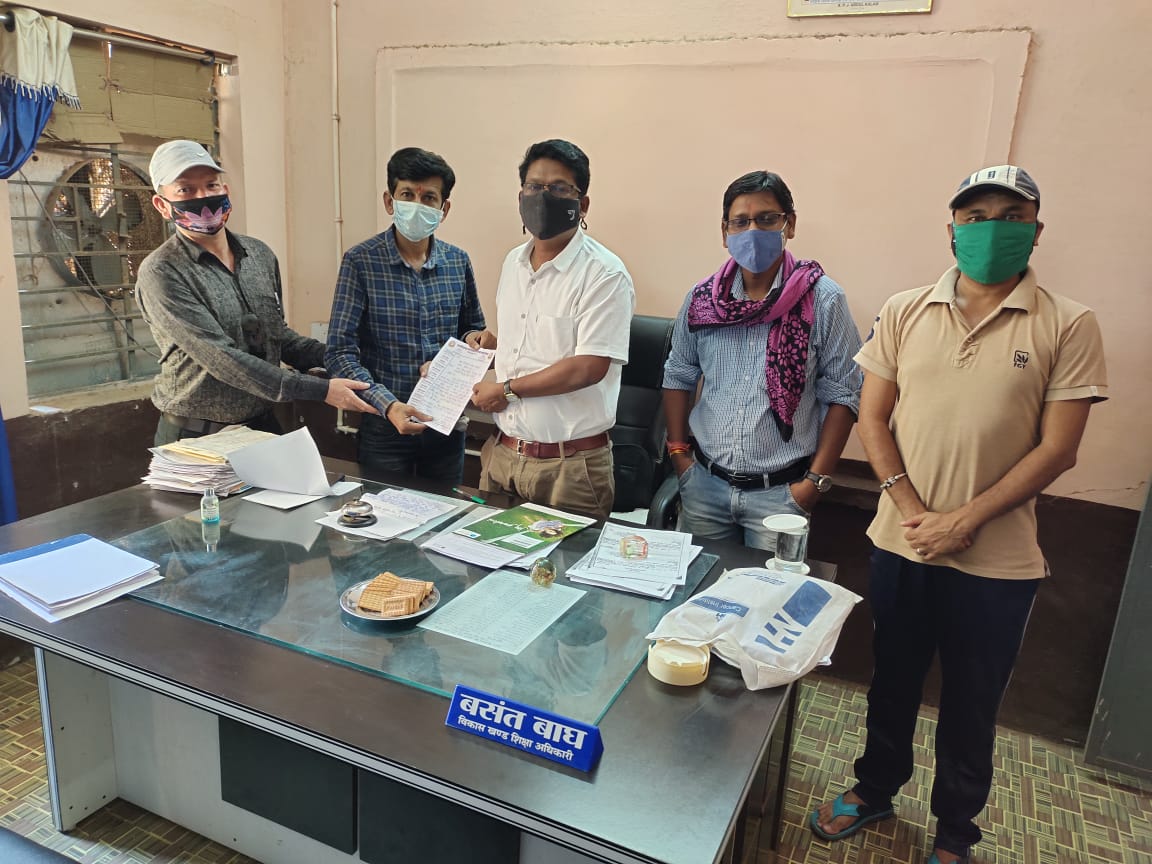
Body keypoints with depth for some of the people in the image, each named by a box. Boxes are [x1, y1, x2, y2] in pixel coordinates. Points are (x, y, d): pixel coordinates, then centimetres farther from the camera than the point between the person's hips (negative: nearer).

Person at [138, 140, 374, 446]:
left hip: (264, 424, 5)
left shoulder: (259, 254, 4)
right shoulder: (162, 273, -16)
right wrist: (319, 390, -26)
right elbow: (220, 358, -23)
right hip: (196, 436, -5)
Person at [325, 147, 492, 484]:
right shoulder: (361, 262, -9)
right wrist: (387, 405, -26)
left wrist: (475, 338, -8)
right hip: (385, 426, -3)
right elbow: (340, 351, -13)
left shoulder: (458, 262, 2)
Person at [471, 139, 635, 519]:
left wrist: (507, 389, -13)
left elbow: (589, 367, -21)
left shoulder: (604, 275, -14)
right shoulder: (513, 263, 10)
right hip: (502, 452, 7)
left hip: (569, 464, -7)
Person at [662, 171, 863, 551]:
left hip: (781, 491, -3)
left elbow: (842, 396, -7)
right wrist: (679, 452, 6)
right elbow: (678, 377, 11)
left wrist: (816, 480, -10)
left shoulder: (822, 300, -8)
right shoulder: (701, 299, 2)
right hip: (704, 484, 3)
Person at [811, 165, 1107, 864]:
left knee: (972, 703, 14)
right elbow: (873, 418, 1)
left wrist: (966, 521, -15)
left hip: (998, 561, -2)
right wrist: (911, 508, -11)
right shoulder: (906, 312, 1)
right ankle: (876, 790, 42)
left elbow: (1057, 449, -9)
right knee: (892, 681, 19)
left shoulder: (1068, 326, -6)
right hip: (901, 543, 2)